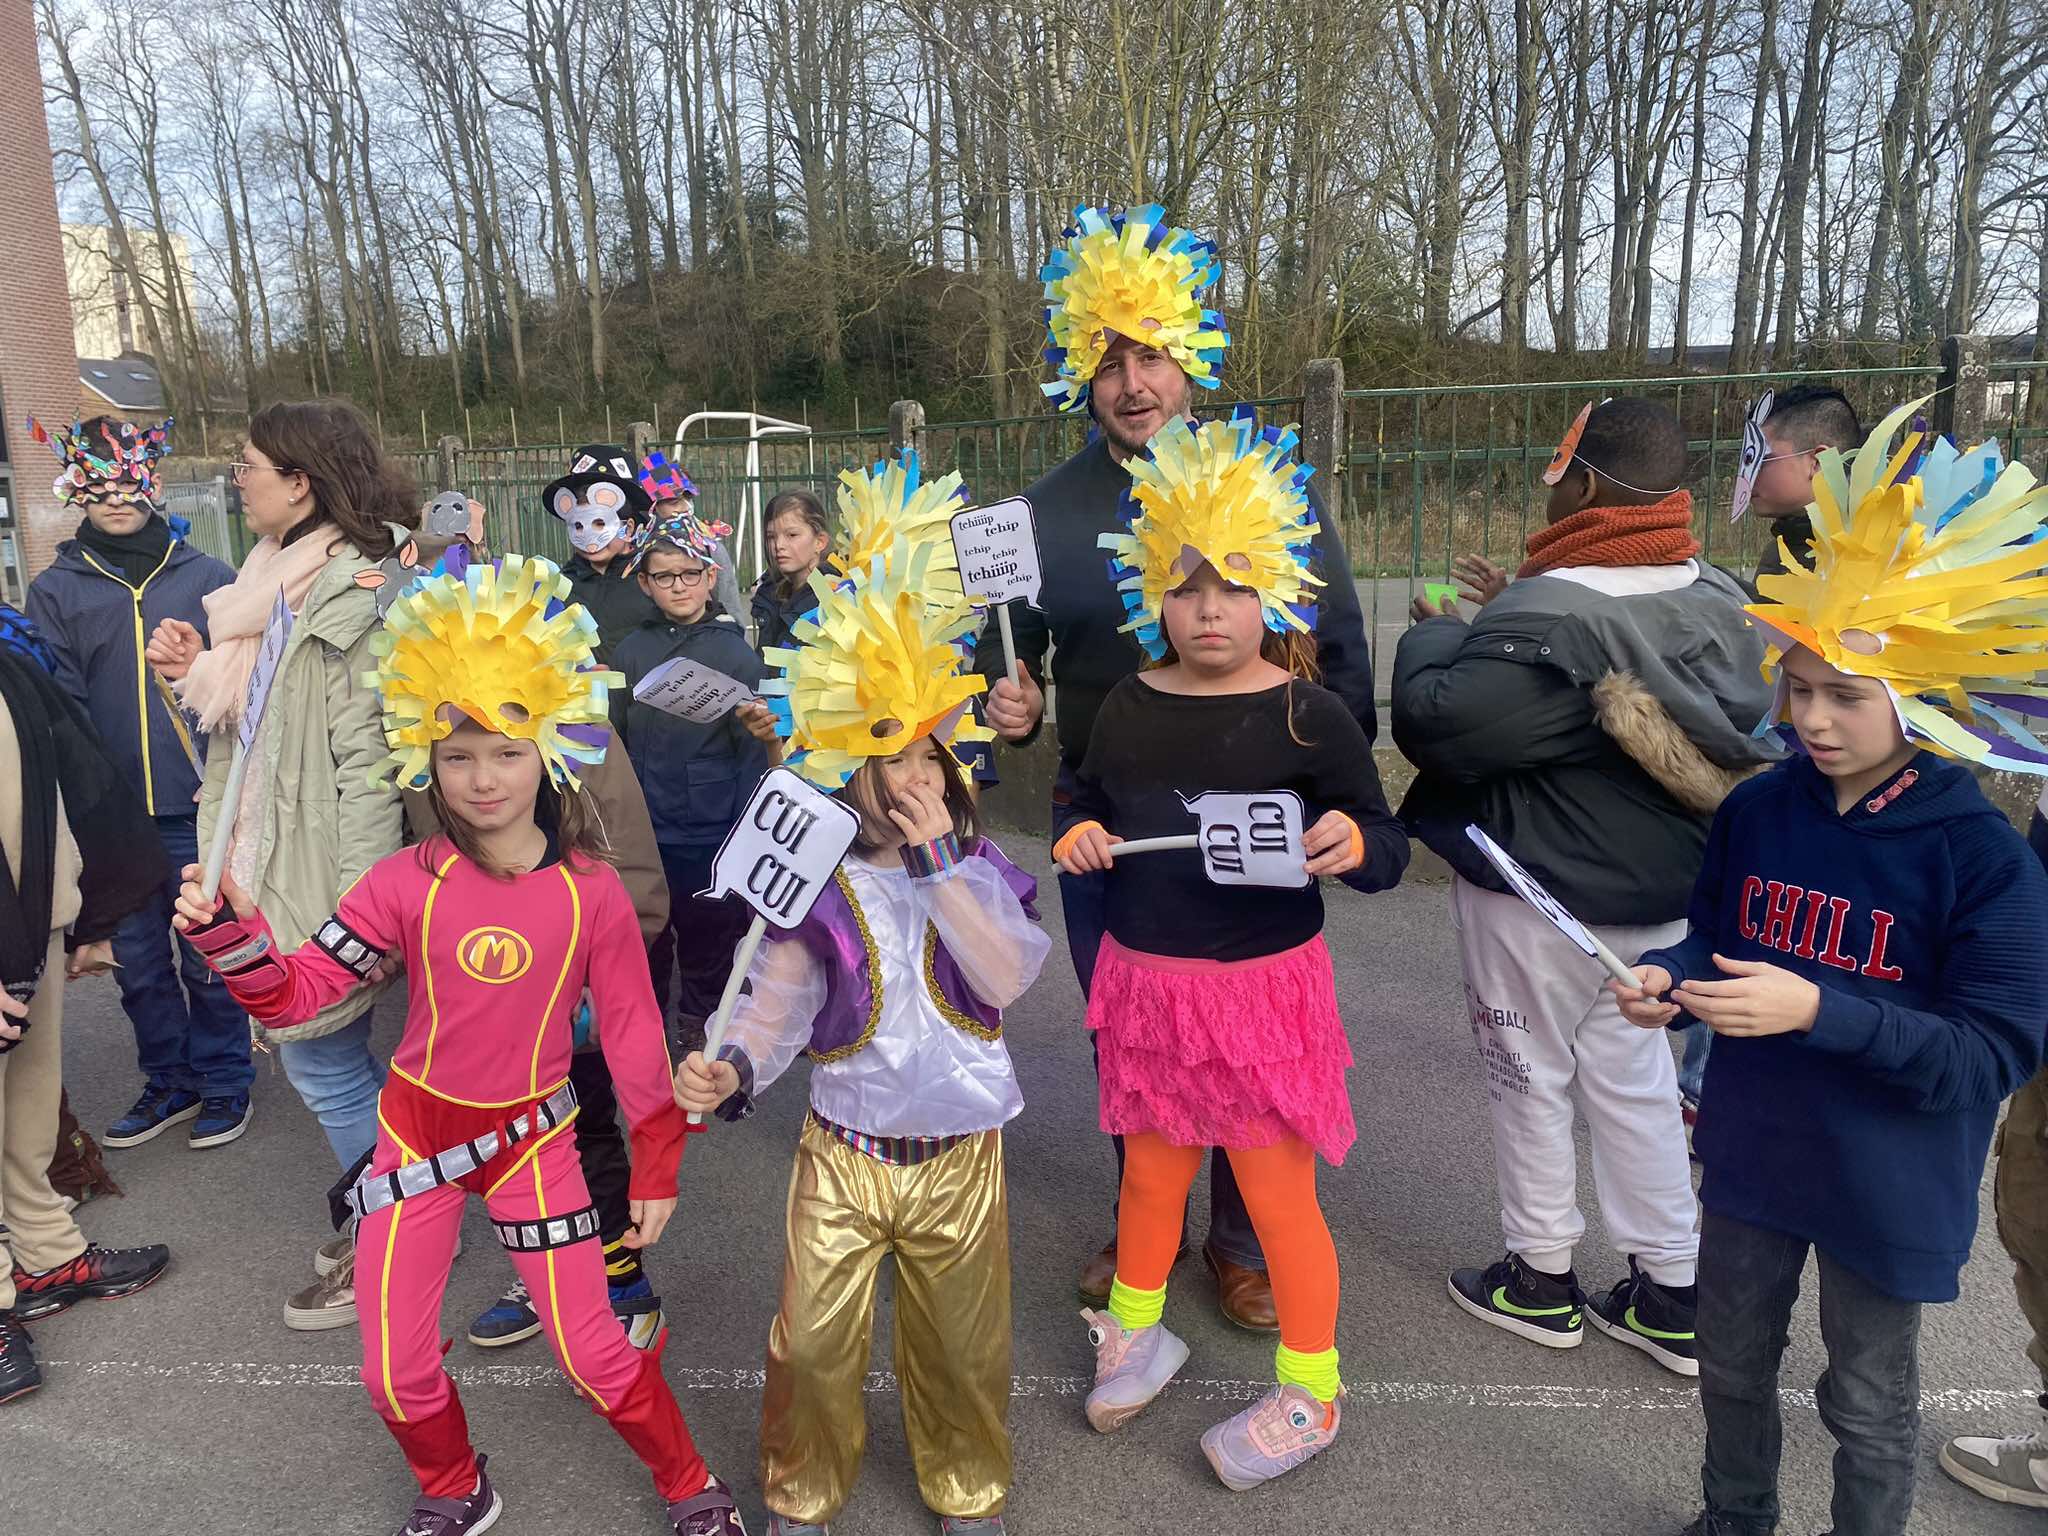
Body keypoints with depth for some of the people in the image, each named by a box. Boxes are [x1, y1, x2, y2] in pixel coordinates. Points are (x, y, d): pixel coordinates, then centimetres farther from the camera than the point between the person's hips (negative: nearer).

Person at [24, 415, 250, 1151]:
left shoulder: (206, 577, 4)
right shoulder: (55, 591, 6)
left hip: (197, 807, -2)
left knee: (209, 953, 6)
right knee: (138, 959, 12)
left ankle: (224, 1081, 22)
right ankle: (169, 1082, 29)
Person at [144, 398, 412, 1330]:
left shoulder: (350, 597, -18)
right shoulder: (276, 584, 11)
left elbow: (366, 758, -22)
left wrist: (357, 906, -24)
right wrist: (195, 673, 3)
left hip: (321, 879, -9)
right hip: (266, 868, 9)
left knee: (319, 1057, 2)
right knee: (333, 1055, 17)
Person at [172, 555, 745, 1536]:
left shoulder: (591, 889, -13)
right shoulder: (409, 882, -11)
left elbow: (631, 1030, -5)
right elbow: (292, 993, -10)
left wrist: (656, 1165, -1)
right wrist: (229, 931, -30)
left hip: (531, 1135, -2)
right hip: (417, 1126, 2)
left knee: (596, 1358, 3)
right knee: (394, 1372, 10)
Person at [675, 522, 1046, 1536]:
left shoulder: (975, 866, -6)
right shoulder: (817, 886, -8)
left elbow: (1009, 976, -20)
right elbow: (779, 1000, -11)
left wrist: (942, 865, -24)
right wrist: (735, 1069, -30)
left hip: (961, 1154, 1)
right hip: (844, 1150, -1)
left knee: (963, 1346, 16)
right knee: (813, 1343, 8)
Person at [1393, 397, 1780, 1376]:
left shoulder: (1550, 617, -26)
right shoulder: (1719, 604, 2)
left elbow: (1437, 725, -26)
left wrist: (1436, 638, -4)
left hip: (1539, 898, -7)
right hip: (1660, 892, 8)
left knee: (1529, 1078, 11)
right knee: (1632, 1077, 19)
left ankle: (1540, 1280, 27)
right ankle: (1672, 1294, 29)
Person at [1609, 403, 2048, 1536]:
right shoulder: (1759, 811, -7)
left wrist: (1818, 1012, -33)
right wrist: (1667, 981, -15)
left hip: (1886, 1188, -4)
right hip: (1751, 1155, 5)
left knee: (1868, 1409, 19)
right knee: (1731, 1365, 25)